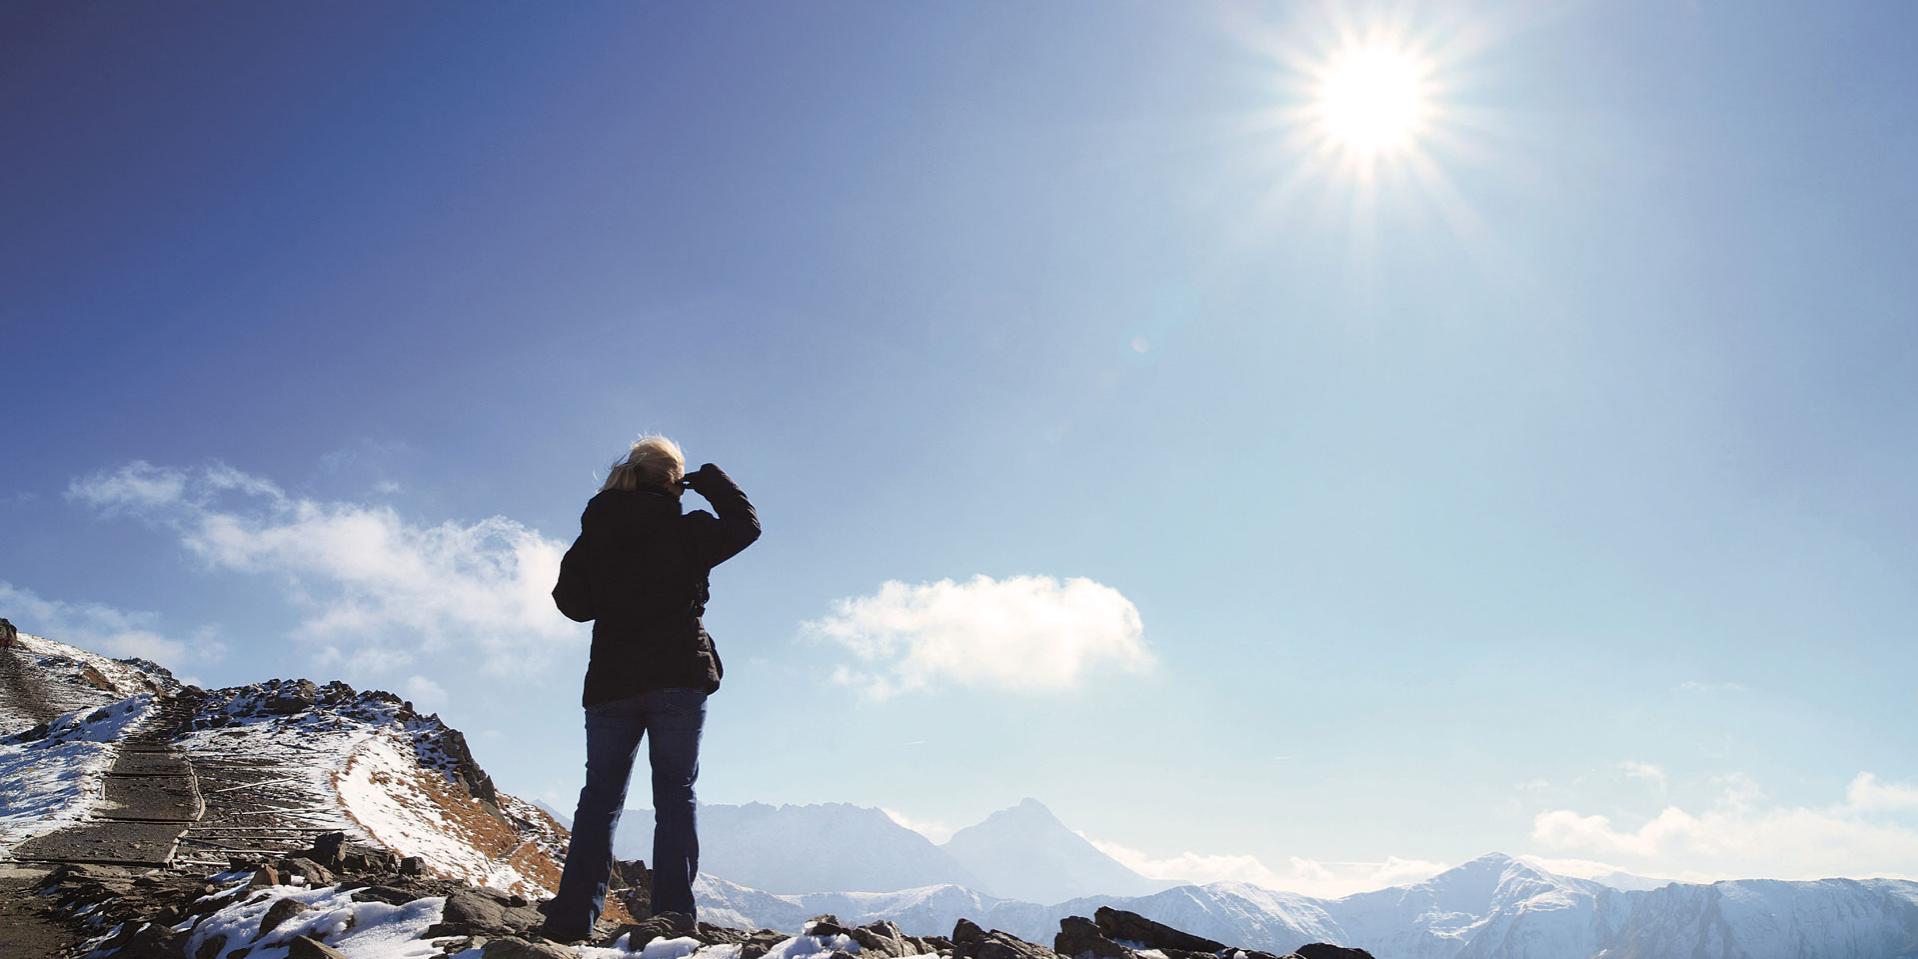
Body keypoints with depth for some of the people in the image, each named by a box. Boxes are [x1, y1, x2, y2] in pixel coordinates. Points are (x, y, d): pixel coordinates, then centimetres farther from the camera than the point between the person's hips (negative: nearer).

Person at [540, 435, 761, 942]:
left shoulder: (595, 531, 6)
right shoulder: (685, 529, -4)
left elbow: (571, 601, 10)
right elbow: (745, 525, 8)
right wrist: (710, 481, 15)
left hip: (610, 681, 3)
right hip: (678, 678, -3)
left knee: (600, 796, 8)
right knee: (675, 794, 0)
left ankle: (571, 919, 2)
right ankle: (672, 916, -7)